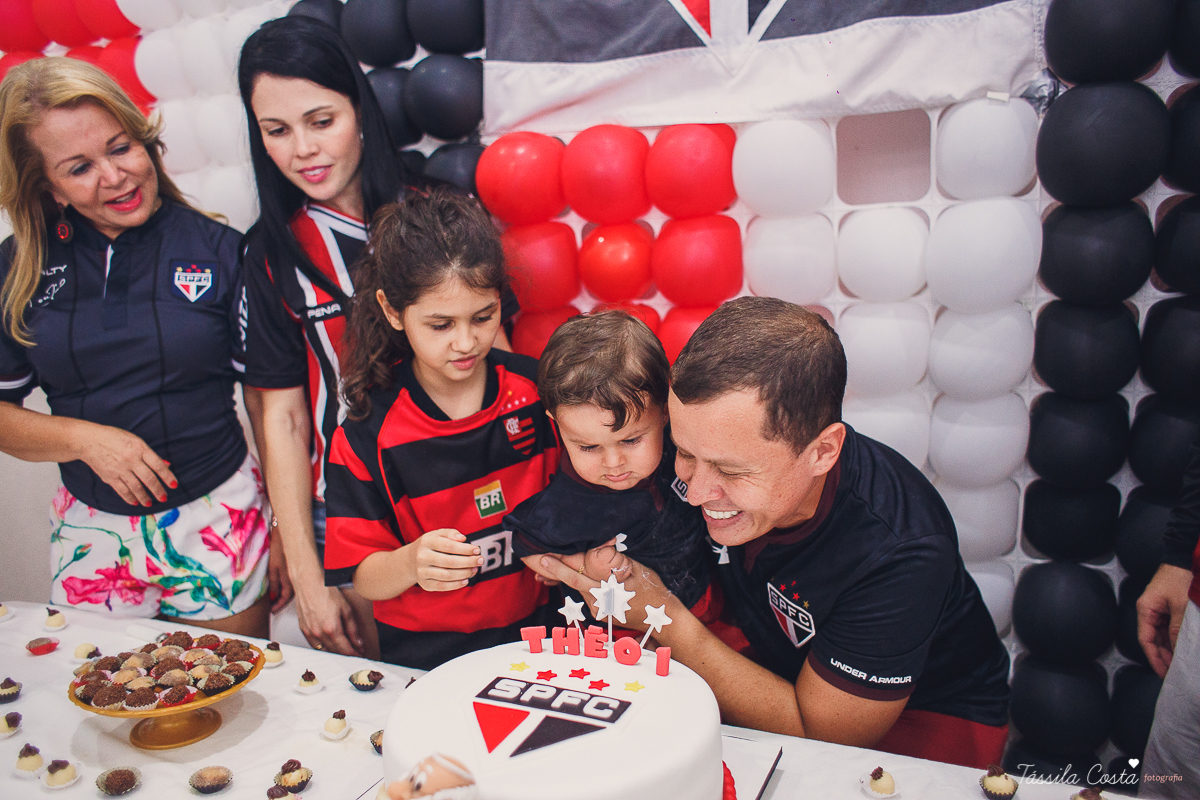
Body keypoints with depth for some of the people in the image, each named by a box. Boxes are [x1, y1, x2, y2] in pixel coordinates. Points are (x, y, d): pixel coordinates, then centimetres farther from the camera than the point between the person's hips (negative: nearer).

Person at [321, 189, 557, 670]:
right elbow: (364, 578, -3)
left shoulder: (537, 389, -1)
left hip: (537, 631, 1)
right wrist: (413, 562, -23)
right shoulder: (368, 433, -6)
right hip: (428, 656, -1)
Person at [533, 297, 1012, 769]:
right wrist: (605, 558, -25)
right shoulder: (713, 449, -22)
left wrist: (666, 618, -31)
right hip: (765, 654, 4)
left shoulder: (898, 555, -36)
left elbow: (814, 734, -27)